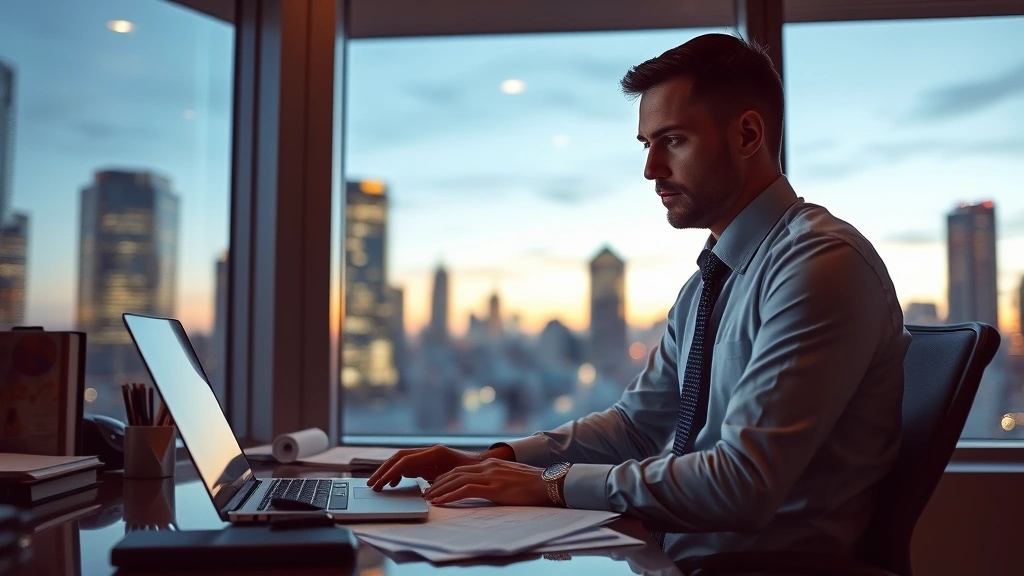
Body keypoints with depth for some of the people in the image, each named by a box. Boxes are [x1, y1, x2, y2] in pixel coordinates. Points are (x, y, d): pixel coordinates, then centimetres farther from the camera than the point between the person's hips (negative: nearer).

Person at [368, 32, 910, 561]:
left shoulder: (822, 263, -17)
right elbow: (636, 423, 12)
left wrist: (554, 484, -17)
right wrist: (494, 461, 0)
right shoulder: (706, 283, 11)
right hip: (678, 551, 7)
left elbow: (742, 483, -23)